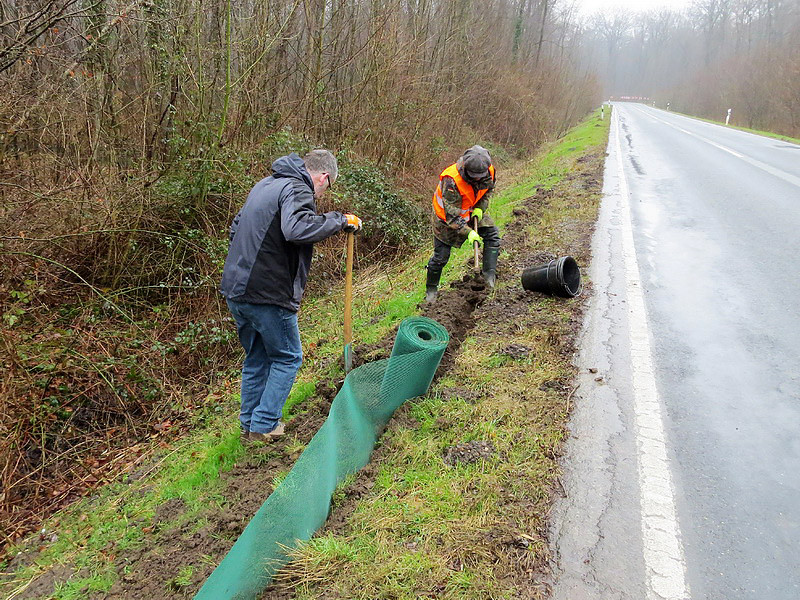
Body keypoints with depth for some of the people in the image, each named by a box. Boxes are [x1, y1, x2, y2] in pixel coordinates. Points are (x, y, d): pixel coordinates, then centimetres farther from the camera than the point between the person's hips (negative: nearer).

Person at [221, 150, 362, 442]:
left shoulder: (265, 184, 17)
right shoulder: (297, 190, -13)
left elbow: (236, 228, 25)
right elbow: (297, 229, -34)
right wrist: (339, 220, -22)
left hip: (235, 290, 9)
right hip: (268, 295, -9)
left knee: (256, 357, 22)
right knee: (287, 358, 11)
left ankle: (249, 424, 31)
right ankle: (264, 426, 14)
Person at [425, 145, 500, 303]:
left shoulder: (489, 171, -19)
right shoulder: (451, 180, -39)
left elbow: (488, 190, 5)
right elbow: (451, 214, -33)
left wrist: (480, 207, -10)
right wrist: (468, 232, -34)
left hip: (472, 211, 5)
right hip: (447, 216, -5)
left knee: (492, 234, -10)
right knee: (441, 255, 1)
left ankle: (489, 274, -3)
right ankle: (431, 288, 21)